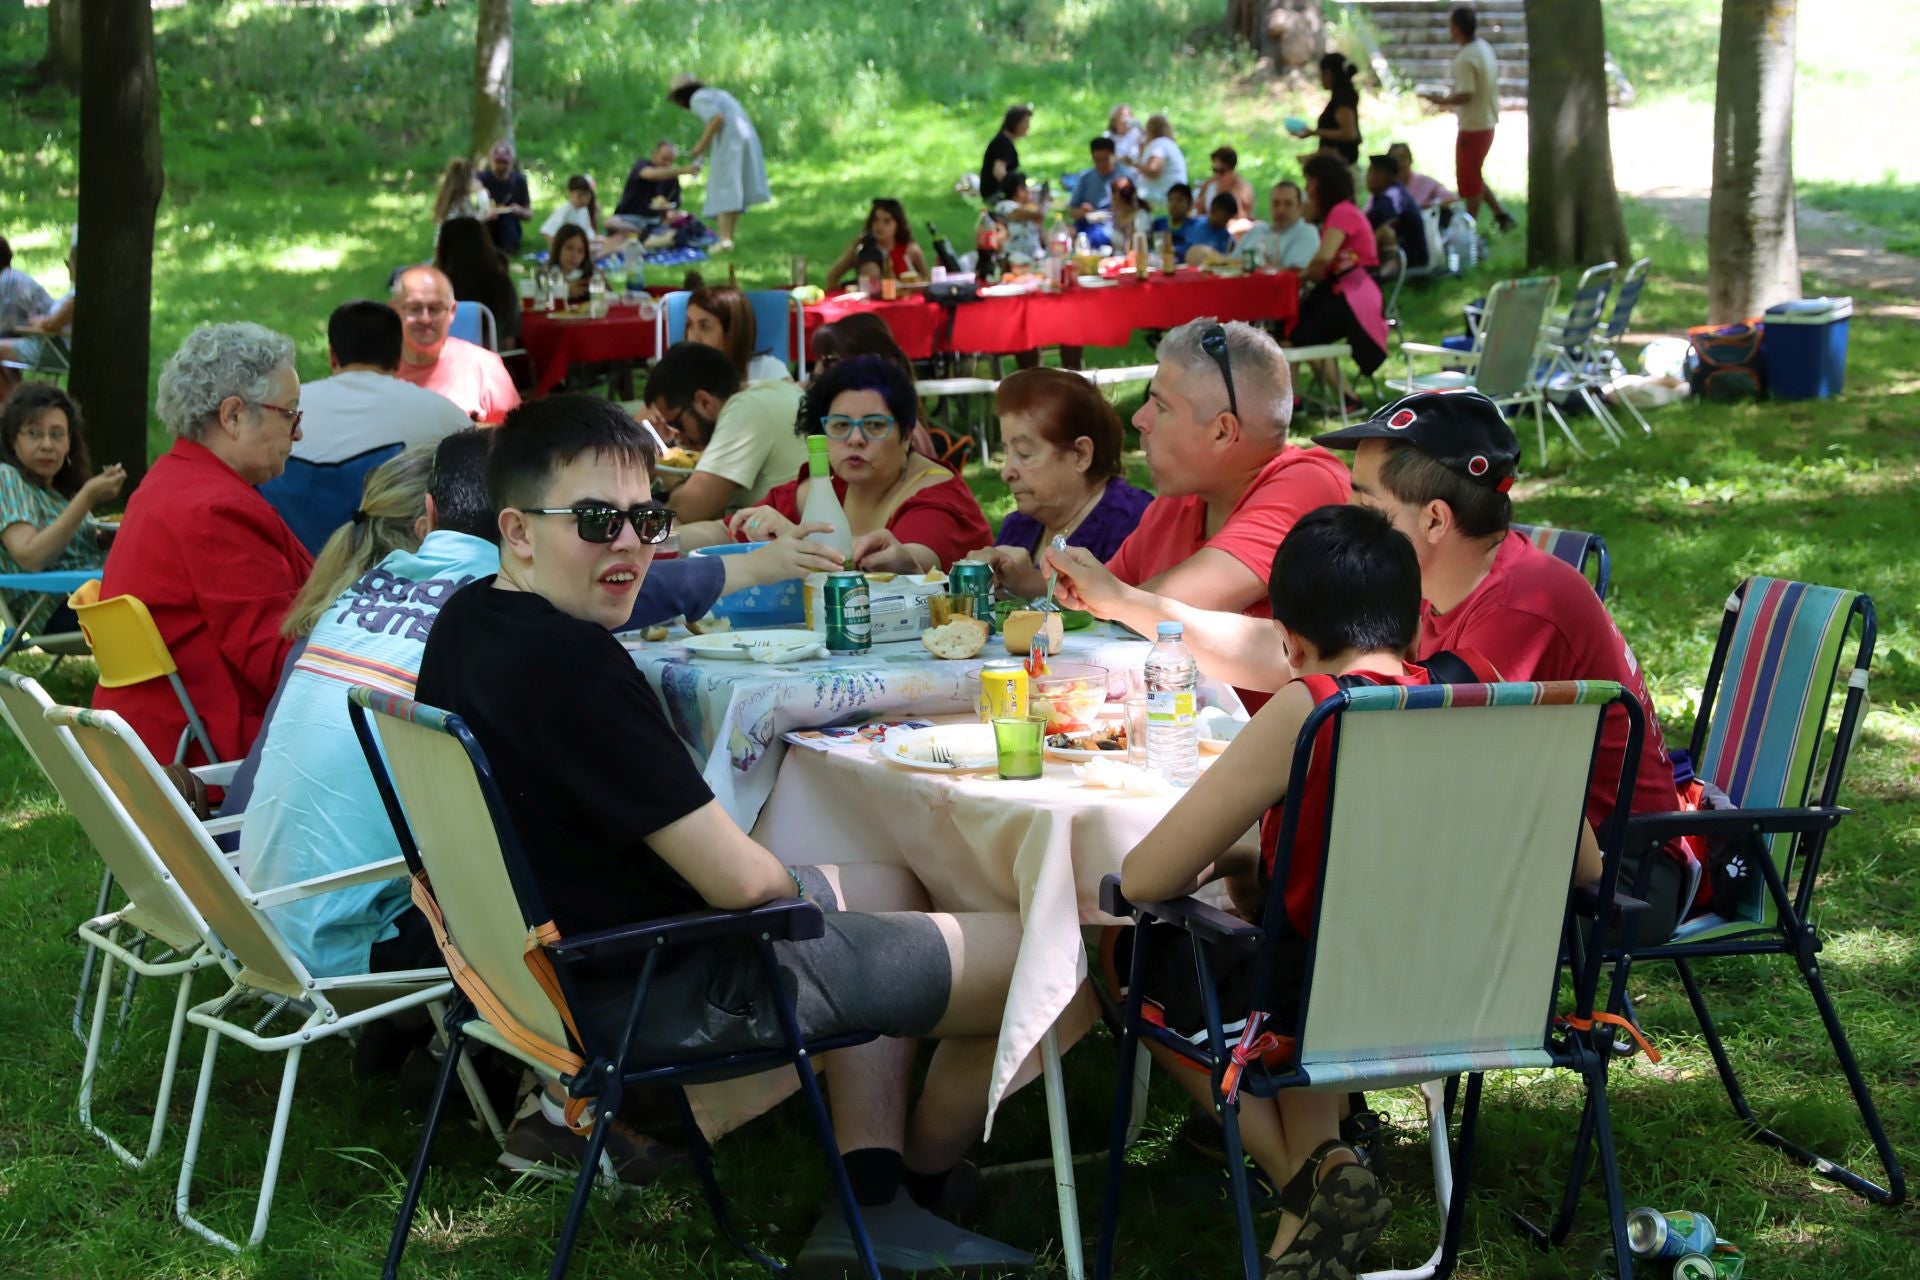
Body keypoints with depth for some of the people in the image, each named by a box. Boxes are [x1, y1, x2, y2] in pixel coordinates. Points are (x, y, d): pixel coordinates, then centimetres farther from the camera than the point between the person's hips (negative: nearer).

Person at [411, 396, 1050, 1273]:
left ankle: (869, 1204, 20)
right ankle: (920, 1177, 25)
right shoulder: (571, 666, -28)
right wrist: (792, 880, -2)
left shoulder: (469, 620, 2)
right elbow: (740, 881, -25)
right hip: (646, 996, -11)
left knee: (889, 890, 31)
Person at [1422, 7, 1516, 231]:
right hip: (1488, 122, 9)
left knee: (1469, 182, 4)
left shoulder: (1465, 58, -22)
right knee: (1474, 177, 21)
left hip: (1472, 127, -9)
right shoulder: (1485, 48, 7)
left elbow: (1465, 95, -27)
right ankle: (1501, 214, 19)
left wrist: (1442, 101, -11)